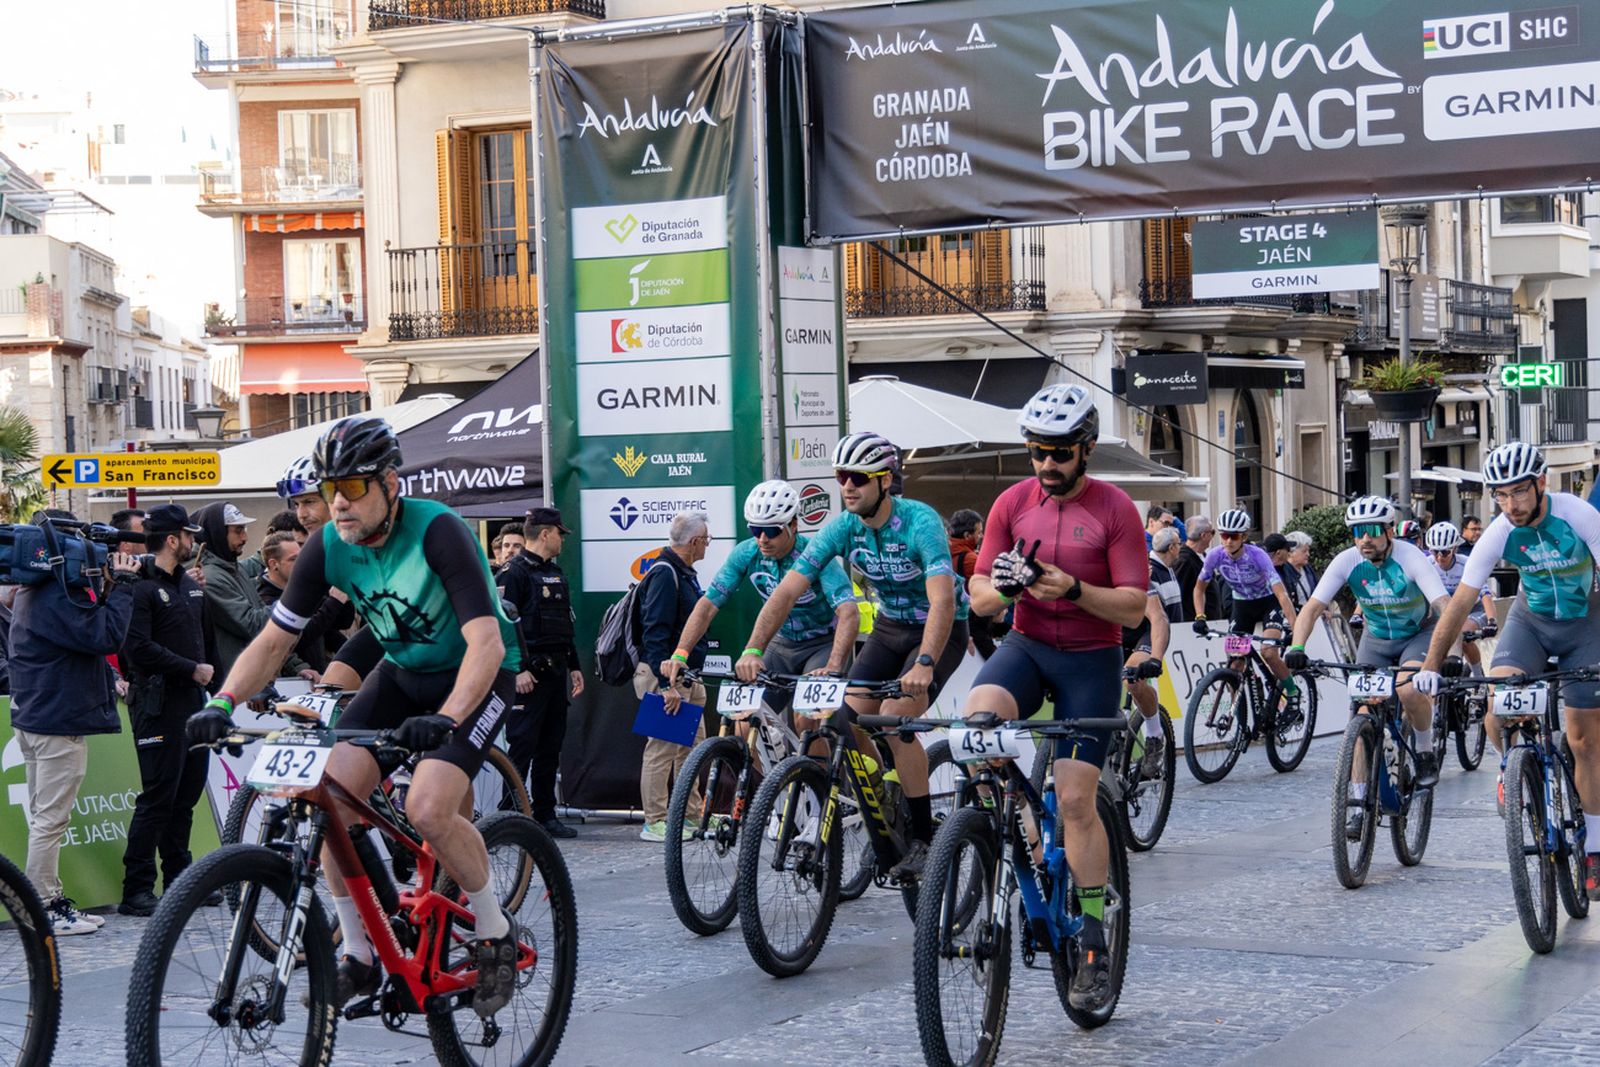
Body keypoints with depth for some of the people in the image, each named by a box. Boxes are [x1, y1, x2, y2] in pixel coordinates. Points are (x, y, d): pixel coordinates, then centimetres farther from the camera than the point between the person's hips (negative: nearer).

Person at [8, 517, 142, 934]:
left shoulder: (34, 592, 13)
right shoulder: (57, 597, -21)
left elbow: (89, 626, 13)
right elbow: (107, 636, -25)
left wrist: (109, 584, 3)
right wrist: (123, 584, -17)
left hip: (34, 716, 11)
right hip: (59, 721, -11)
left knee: (45, 818, 15)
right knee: (51, 819, -5)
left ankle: (51, 899, 23)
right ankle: (42, 909, -1)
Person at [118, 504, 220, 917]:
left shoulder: (191, 586, 18)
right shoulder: (142, 587, -10)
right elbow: (140, 647, -19)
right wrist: (192, 669, -15)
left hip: (192, 699, 8)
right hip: (158, 702, -8)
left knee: (187, 792, 11)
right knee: (159, 795, -9)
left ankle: (179, 878, 19)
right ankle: (136, 889, -6)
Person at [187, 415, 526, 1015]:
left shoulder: (437, 532, -28)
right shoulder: (329, 547, -11)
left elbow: (486, 641, -36)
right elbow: (274, 639, -5)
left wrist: (446, 718, -51)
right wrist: (222, 702, -22)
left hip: (475, 675, -6)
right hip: (402, 672, 6)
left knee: (427, 810, -26)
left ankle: (495, 936, -2)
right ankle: (359, 959, 3)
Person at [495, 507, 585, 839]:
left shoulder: (555, 574, 20)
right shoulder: (514, 572, -9)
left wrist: (574, 666, 21)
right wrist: (517, 669, -21)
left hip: (556, 673, 9)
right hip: (528, 675, -9)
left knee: (551, 748, 10)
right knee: (522, 745, -9)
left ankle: (545, 814, 16)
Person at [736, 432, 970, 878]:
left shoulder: (920, 522, -28)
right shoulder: (842, 527, -13)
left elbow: (942, 600, -40)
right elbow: (787, 590, -17)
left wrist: (924, 664, -54)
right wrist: (753, 650, -30)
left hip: (940, 629, -6)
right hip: (889, 626, 6)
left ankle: (924, 838, -11)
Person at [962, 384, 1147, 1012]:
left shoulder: (1115, 510, -6)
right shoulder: (1012, 504, 3)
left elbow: (1132, 608, -10)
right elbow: (979, 599, 3)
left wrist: (1073, 589, -27)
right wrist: (1003, 588, -21)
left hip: (1091, 659, -2)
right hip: (1027, 646, 3)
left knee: (1075, 799, -9)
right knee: (977, 715, -31)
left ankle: (1094, 943, 3)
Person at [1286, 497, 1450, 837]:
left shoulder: (1410, 558, -27)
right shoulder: (1347, 561, -18)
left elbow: (1444, 604, -36)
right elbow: (1312, 608, -21)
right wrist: (1297, 647, -38)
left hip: (1419, 634, -3)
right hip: (1376, 639, 3)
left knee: (1408, 690, -33)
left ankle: (1426, 751, -3)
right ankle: (1358, 805, -7)